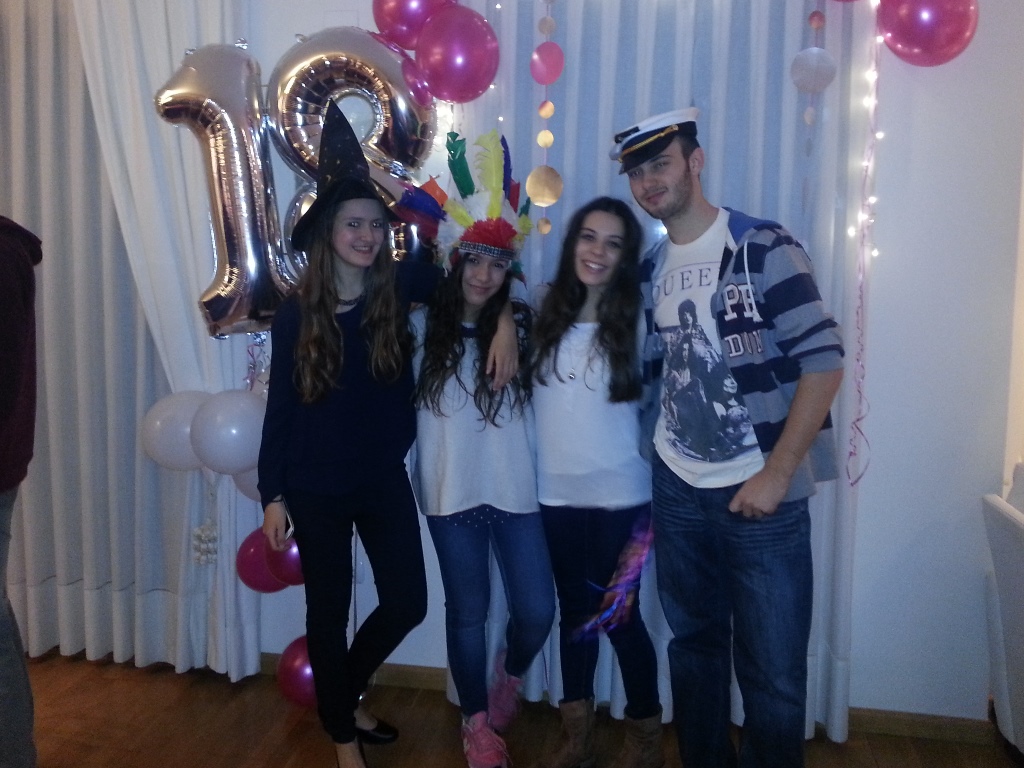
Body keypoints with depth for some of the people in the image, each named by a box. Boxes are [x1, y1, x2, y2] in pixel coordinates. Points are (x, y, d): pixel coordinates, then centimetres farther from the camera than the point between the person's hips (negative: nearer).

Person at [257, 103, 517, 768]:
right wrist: (272, 495, -5)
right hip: (316, 485, -2)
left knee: (408, 602, 10)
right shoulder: (297, 313, -8)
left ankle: (346, 694, 40)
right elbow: (280, 407, -5)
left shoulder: (398, 289, -6)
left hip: (385, 478, 3)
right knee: (330, 612, 11)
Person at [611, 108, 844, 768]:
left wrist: (776, 474, -15)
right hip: (678, 490, 5)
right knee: (695, 642, 19)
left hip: (761, 492, -5)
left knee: (772, 669, 4)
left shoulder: (765, 247, -9)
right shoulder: (651, 269, 9)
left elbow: (824, 363, -12)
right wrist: (657, 457, 7)